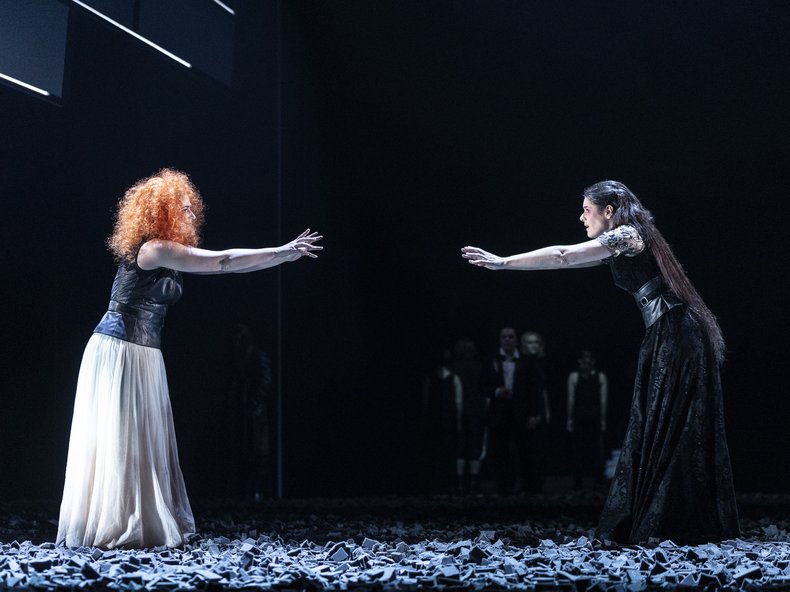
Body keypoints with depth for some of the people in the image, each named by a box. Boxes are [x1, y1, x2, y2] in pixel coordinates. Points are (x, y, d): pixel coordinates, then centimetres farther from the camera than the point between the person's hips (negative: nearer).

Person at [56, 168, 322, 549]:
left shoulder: (171, 253, 13)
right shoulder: (152, 249, -16)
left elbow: (223, 264, 16)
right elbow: (223, 263, -17)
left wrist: (285, 253, 14)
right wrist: (282, 252, -11)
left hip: (143, 356, 10)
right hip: (117, 351, -10)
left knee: (145, 442, 8)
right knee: (117, 441, -7)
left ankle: (144, 526, 11)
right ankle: (110, 529, -2)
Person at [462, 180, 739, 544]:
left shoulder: (627, 234, -10)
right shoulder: (617, 244, 18)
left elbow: (562, 256, -14)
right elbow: (567, 259, 21)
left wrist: (503, 263, -10)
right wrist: (503, 262, 18)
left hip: (676, 336, -10)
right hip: (665, 337, 10)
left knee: (672, 429, -7)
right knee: (655, 429, 9)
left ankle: (688, 527, -3)